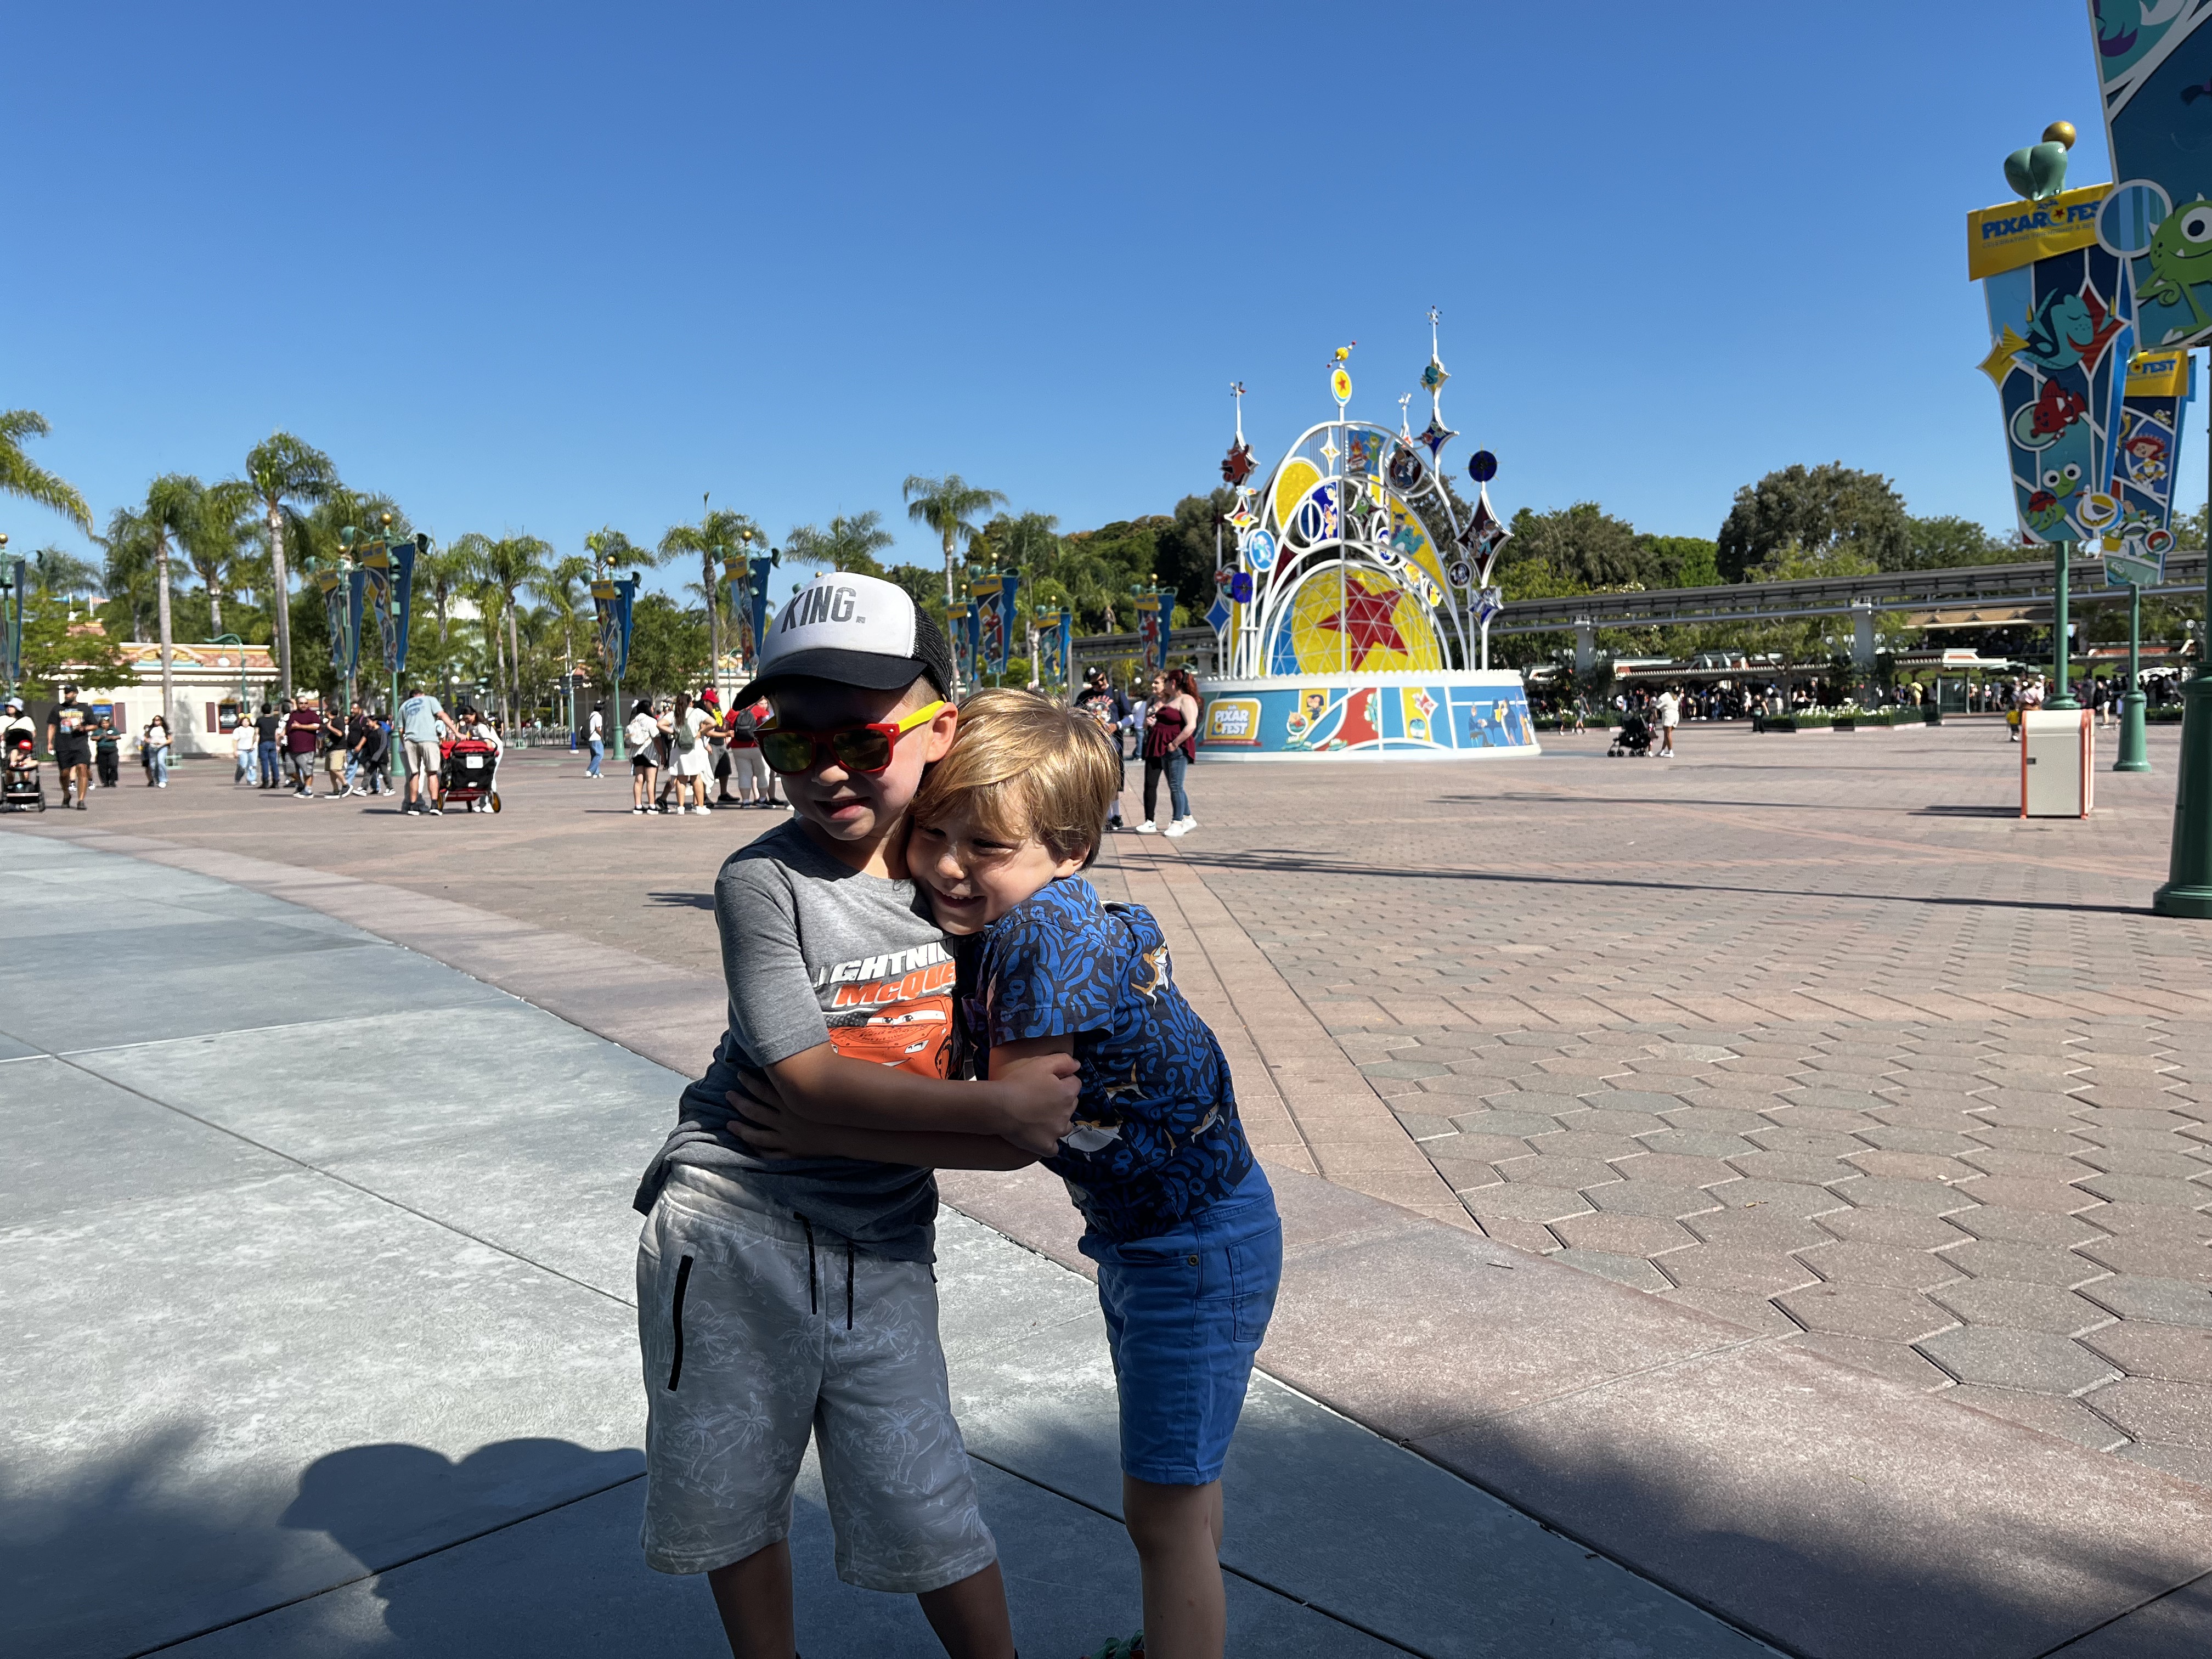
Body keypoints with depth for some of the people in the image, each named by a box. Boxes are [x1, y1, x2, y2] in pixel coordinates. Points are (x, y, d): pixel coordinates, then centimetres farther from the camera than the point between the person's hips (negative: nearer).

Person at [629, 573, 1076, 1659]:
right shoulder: (765, 881, -15)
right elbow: (811, 1078, -19)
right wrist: (994, 1109, -23)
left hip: (880, 1248, 2)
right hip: (733, 1225, -1)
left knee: (924, 1512, 3)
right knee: (734, 1502, 15)